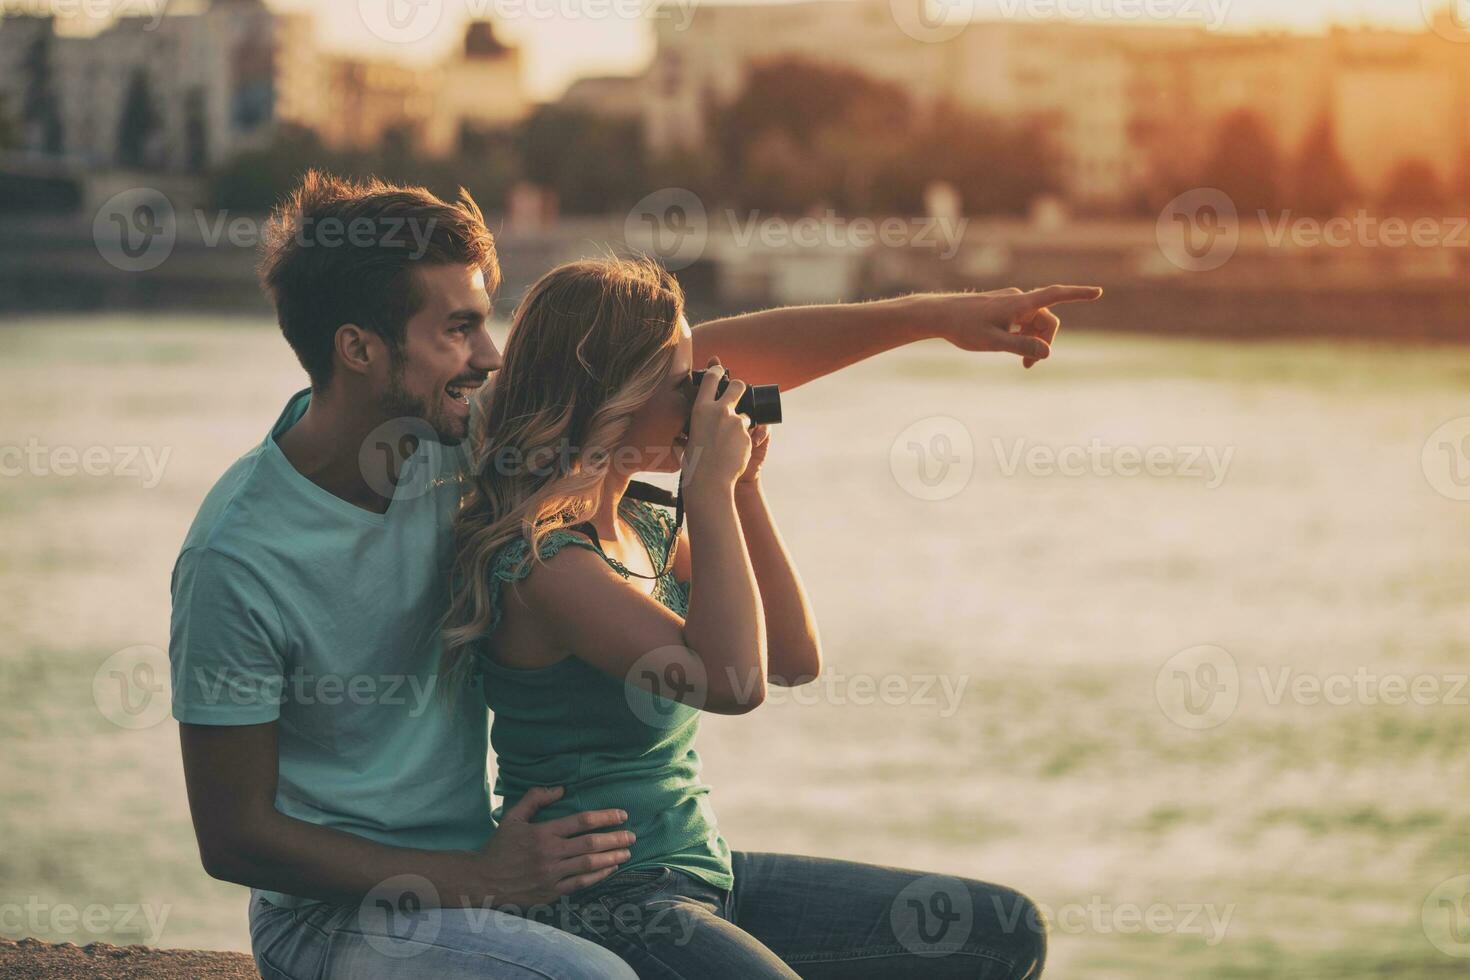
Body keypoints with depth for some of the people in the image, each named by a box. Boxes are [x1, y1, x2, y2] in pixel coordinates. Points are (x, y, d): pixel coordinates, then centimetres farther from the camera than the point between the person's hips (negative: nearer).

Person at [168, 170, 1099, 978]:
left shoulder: (455, 433, -4)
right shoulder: (239, 561, -21)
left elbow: (706, 359, 2)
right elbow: (233, 837, -16)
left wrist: (936, 316, 0)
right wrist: (479, 880, -20)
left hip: (476, 868, 7)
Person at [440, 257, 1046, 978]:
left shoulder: (647, 527, 11)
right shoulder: (537, 558, -18)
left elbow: (796, 659, 13)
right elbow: (732, 680, -27)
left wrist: (742, 485, 7)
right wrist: (711, 488, -19)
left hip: (700, 871, 10)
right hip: (597, 904, -10)